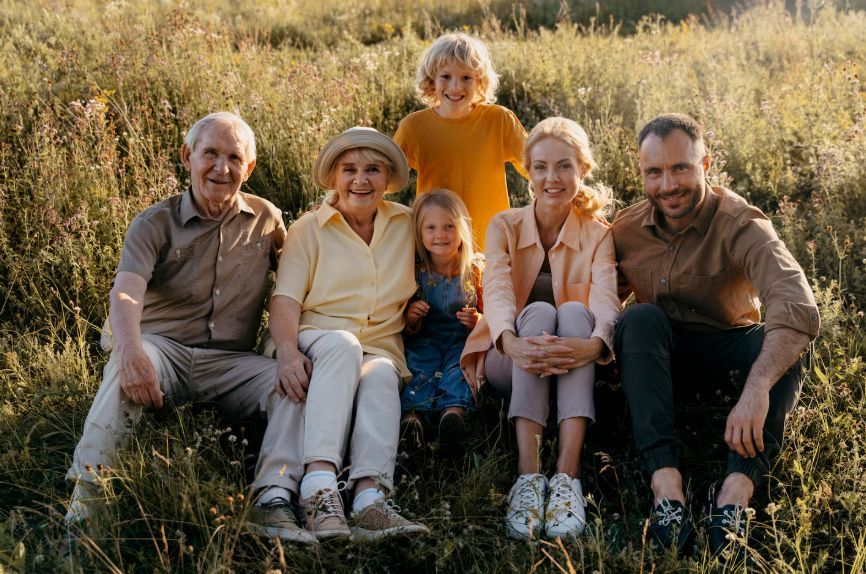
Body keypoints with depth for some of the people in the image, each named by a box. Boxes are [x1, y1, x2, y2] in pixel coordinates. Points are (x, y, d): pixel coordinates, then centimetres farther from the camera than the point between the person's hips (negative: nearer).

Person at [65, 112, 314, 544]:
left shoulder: (266, 219, 11)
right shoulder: (155, 224, 0)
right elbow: (125, 295, -16)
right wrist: (130, 351, -39)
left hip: (231, 362, 2)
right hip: (163, 348, -2)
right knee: (128, 364, -35)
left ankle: (272, 501, -36)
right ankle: (87, 488, -39)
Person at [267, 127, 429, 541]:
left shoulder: (405, 224, 15)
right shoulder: (309, 229, 7)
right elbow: (286, 299, -5)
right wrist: (287, 351, -26)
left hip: (381, 349, 2)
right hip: (316, 344, -2)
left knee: (381, 376, -34)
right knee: (342, 344, -37)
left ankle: (370, 496, -52)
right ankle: (319, 487, -51)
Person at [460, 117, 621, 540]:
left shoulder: (597, 235, 0)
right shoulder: (504, 227, 0)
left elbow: (606, 302, -19)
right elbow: (497, 293, -19)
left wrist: (593, 344, -45)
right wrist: (511, 343, -43)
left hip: (573, 371, 0)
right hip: (510, 361, 0)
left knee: (573, 311, -30)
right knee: (538, 312, -31)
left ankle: (567, 475, -42)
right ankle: (528, 475, -44)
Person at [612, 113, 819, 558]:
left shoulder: (740, 224, -21)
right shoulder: (628, 229, -6)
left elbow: (797, 305, -38)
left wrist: (756, 387, -54)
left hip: (727, 351, -2)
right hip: (659, 355, 2)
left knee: (785, 344, -31)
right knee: (641, 318, -30)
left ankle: (736, 489, -45)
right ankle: (666, 484, -41)